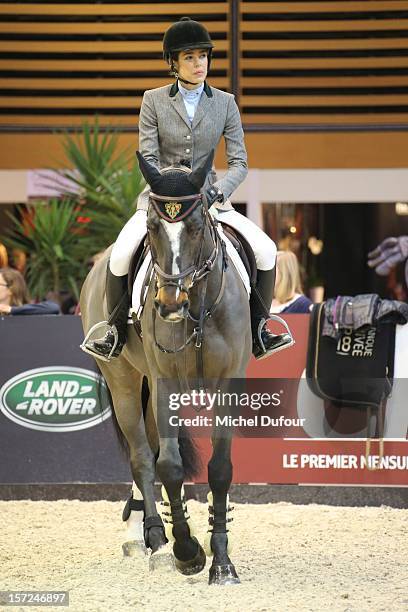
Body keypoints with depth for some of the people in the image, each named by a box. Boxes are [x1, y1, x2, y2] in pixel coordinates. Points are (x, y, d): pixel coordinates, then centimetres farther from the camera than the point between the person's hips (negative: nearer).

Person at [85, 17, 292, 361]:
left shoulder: (225, 103, 2)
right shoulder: (154, 101, -1)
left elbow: (239, 162, -1)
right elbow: (147, 158, -5)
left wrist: (217, 191, -20)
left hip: (209, 196, 2)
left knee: (266, 250, -16)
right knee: (120, 256, -26)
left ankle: (259, 332, -1)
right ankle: (117, 333, -6)